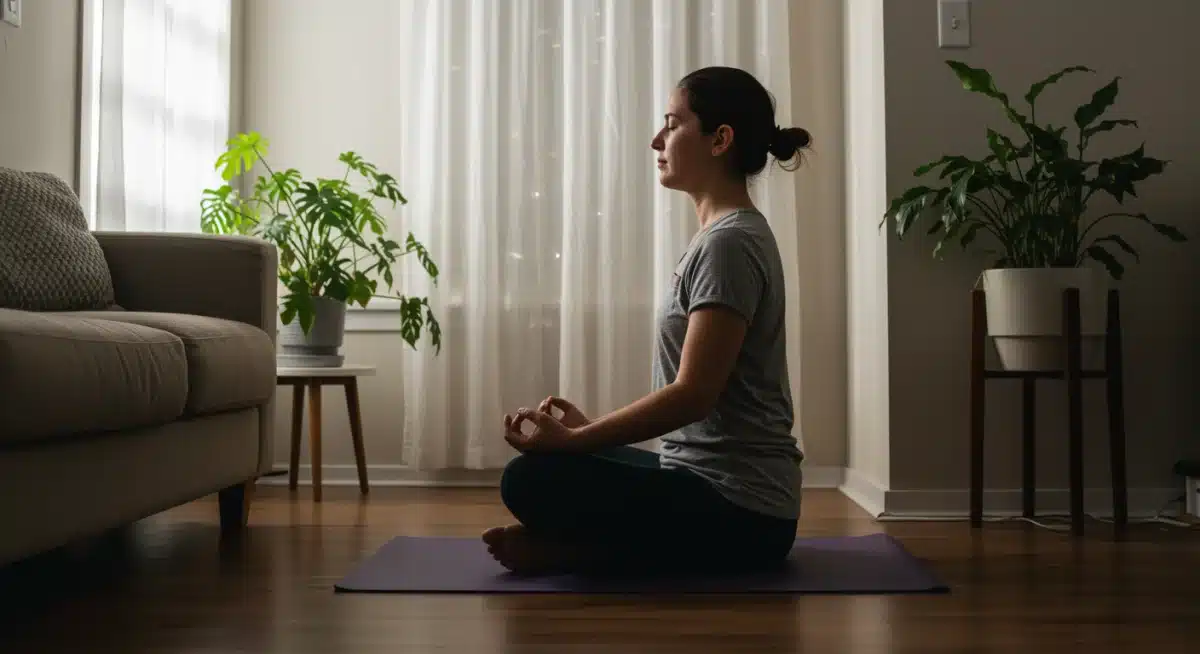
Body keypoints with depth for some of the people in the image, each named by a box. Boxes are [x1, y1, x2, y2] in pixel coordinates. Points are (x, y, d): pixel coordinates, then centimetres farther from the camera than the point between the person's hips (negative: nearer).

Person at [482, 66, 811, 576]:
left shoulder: (729, 243, -17)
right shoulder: (726, 235, 14)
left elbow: (693, 394, -22)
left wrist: (572, 439, -16)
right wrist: (585, 430, 12)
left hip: (737, 508, -10)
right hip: (716, 482, 10)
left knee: (531, 481, -21)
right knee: (558, 465, 18)